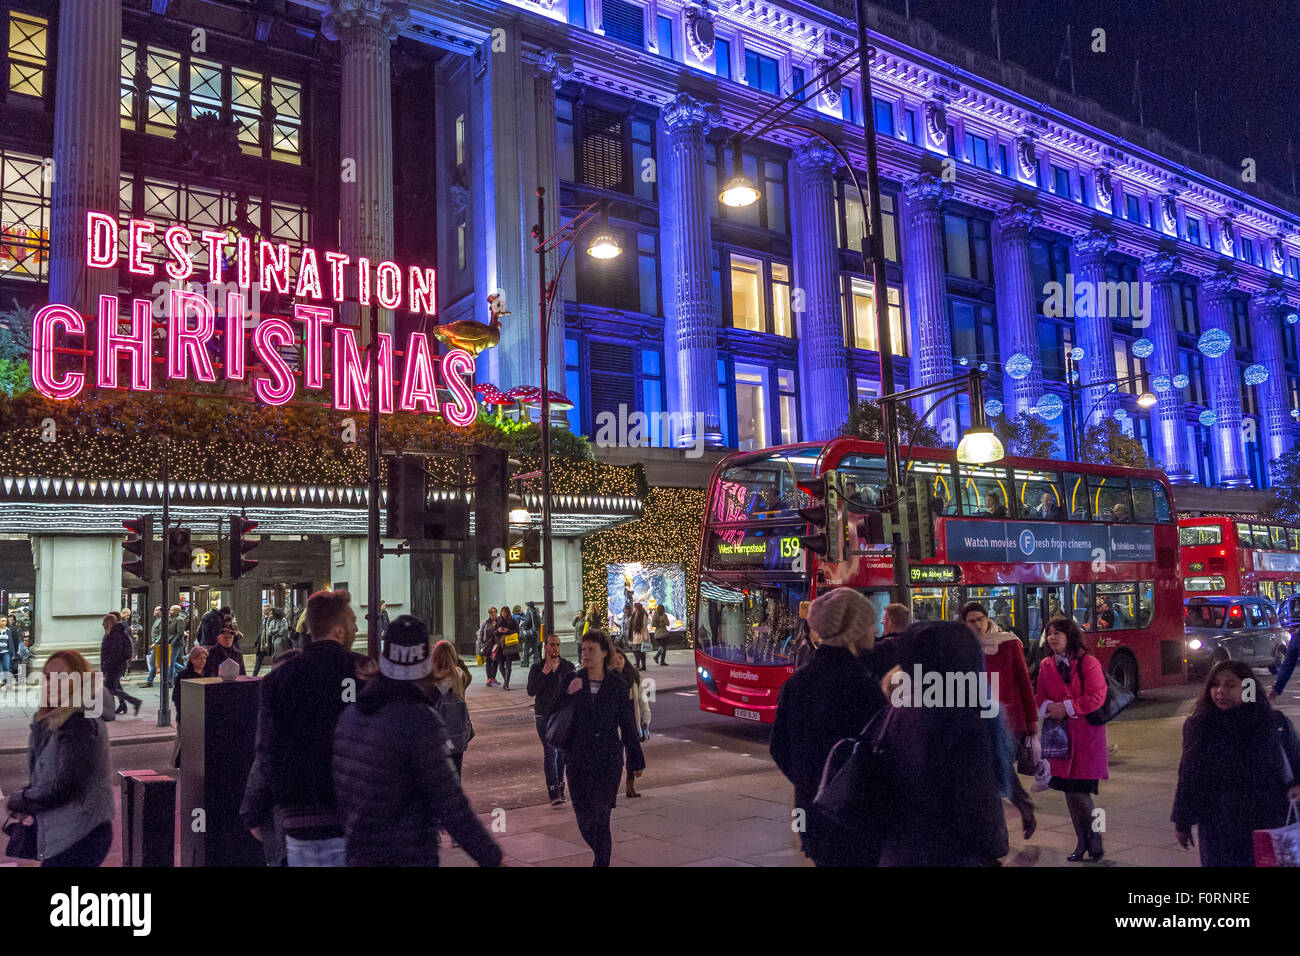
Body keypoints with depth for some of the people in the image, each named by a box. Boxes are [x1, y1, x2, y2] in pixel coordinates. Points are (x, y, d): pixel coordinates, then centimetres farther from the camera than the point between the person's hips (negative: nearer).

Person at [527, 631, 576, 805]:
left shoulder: (568, 666, 5)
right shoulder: (537, 668, 0)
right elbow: (531, 691, -12)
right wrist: (545, 671, -18)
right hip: (544, 716, -2)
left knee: (562, 753, 8)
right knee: (550, 753, -9)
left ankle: (559, 787, 22)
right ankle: (554, 793, -12)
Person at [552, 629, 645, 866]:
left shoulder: (618, 685, -2)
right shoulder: (572, 681, 1)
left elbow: (628, 724, 4)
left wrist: (635, 760, 6)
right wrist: (568, 694, -23)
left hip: (609, 760, -2)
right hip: (578, 760, 2)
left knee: (601, 817, -8)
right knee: (584, 818, 9)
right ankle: (602, 855, 35)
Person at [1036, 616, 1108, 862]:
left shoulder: (1088, 662, -7)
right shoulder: (1046, 666, 9)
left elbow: (1096, 698, -13)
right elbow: (1040, 697, 11)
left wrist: (1066, 708, -16)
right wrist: (1048, 706, -11)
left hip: (1086, 734, -5)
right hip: (1061, 734, 5)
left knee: (1080, 791, -8)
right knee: (1069, 791, 8)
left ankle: (1095, 840, 14)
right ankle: (1082, 843, 21)